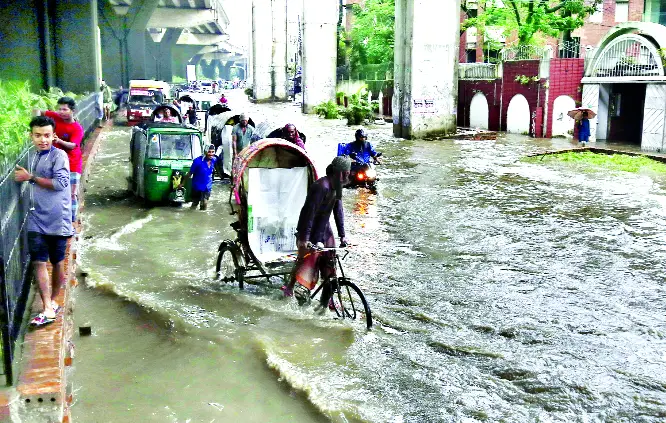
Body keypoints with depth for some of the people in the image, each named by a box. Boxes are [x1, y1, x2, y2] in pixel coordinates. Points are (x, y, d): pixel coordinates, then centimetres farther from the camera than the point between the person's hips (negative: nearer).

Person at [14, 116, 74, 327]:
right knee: (38, 262, -5)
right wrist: (23, 176, 9)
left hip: (57, 220, -5)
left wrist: (30, 178, -14)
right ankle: (48, 309, -4)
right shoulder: (33, 157, 13)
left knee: (57, 262, 9)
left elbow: (60, 183, -18)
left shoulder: (59, 156, -8)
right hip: (37, 220, 5)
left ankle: (53, 301, 26)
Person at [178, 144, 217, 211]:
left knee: (204, 207, 11)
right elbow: (190, 173, -16)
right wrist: (182, 183, -8)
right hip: (197, 187, -3)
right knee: (194, 204, 16)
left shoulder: (214, 160, -13)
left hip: (207, 188, 3)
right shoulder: (198, 161, -26)